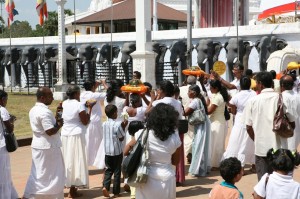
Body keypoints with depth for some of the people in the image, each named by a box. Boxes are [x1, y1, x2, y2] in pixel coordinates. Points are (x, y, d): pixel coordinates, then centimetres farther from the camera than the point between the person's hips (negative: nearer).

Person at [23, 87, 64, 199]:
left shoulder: (33, 110, 10)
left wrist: (55, 121, 7)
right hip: (48, 147, -9)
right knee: (52, 175, 3)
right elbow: (50, 131, -25)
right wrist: (59, 125, -8)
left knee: (38, 173, 14)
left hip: (38, 145, 9)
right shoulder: (45, 112, -21)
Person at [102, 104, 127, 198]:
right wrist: (123, 127, -2)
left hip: (107, 151, 5)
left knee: (108, 170, 13)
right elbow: (121, 138, -10)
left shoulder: (104, 124, 2)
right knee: (117, 171, 6)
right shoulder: (117, 124, -16)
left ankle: (105, 186, -9)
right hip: (117, 152, -4)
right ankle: (116, 192, 11)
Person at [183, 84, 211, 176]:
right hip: (203, 125, 9)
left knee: (199, 147, -4)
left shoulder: (195, 101, -18)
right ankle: (205, 168, 24)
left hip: (201, 126, -9)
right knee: (203, 146, 16)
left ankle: (199, 170, -1)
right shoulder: (199, 99, 11)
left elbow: (185, 112, -19)